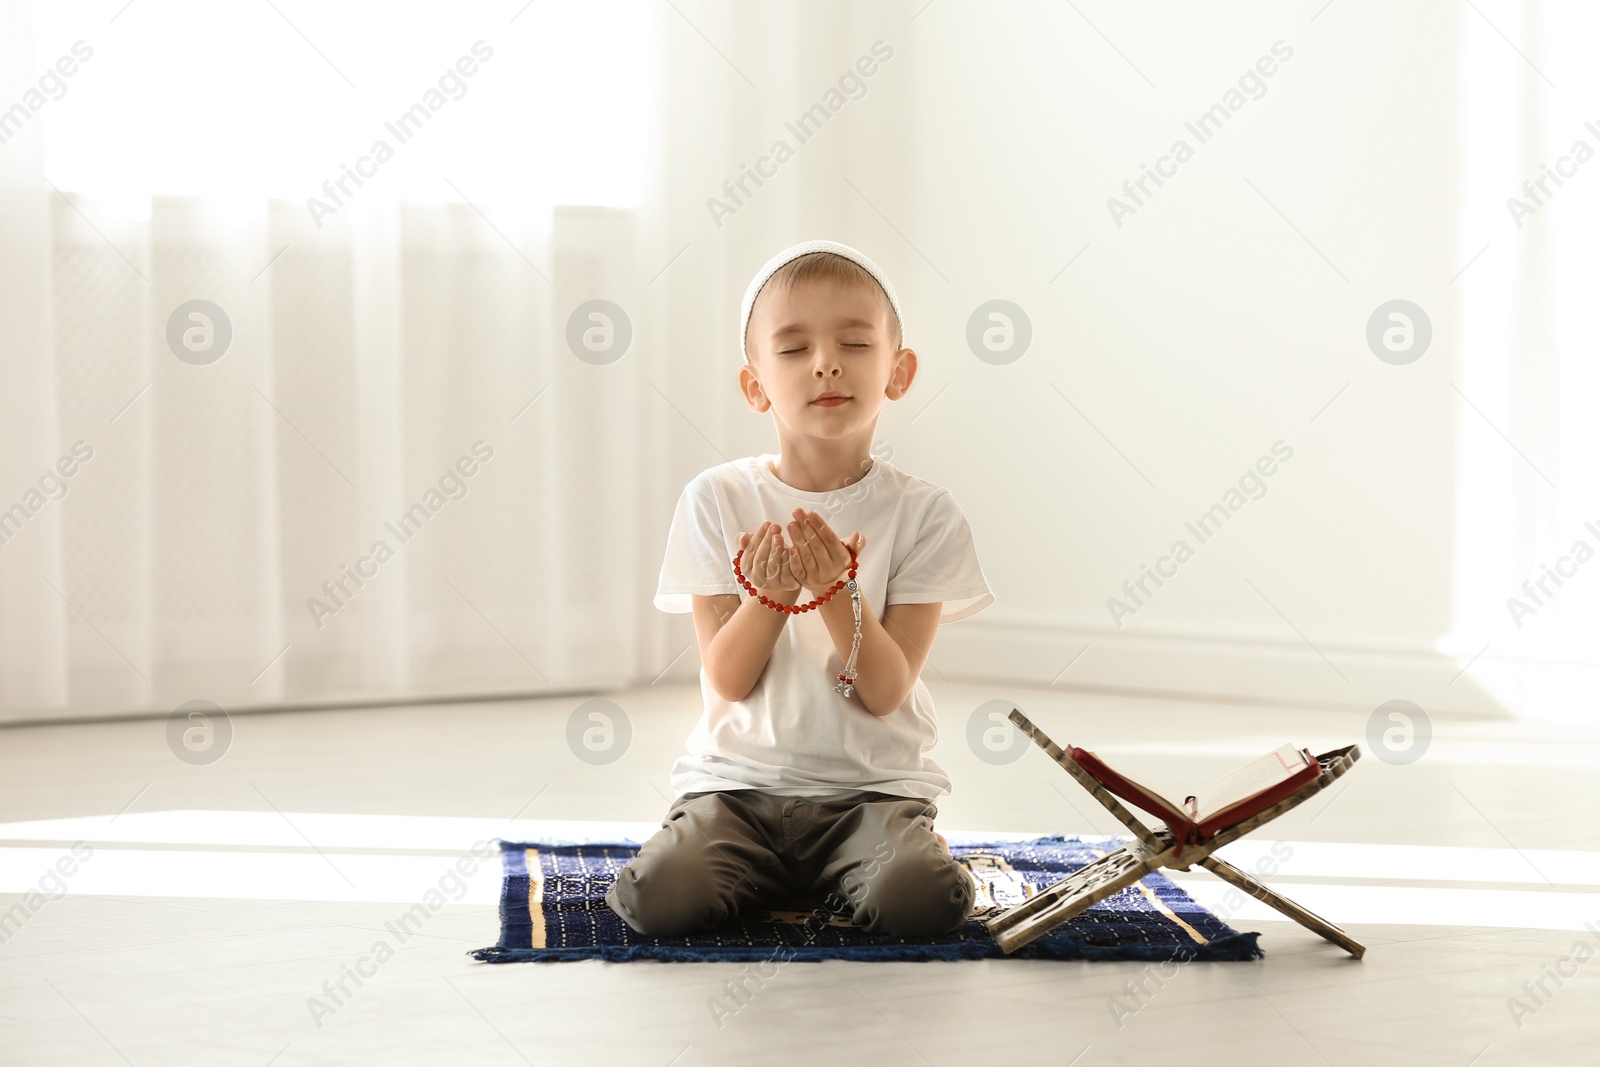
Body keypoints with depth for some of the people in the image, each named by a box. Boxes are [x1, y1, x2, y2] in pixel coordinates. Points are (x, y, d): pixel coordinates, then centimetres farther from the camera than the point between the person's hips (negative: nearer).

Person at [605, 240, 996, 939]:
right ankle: (772, 878, 8)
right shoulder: (717, 500, 0)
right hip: (738, 780, 1)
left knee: (922, 901, -30)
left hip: (873, 785, -1)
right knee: (660, 897, -26)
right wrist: (766, 594, -24)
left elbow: (886, 692, -9)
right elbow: (728, 681, -5)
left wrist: (837, 589, -26)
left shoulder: (923, 513, -3)